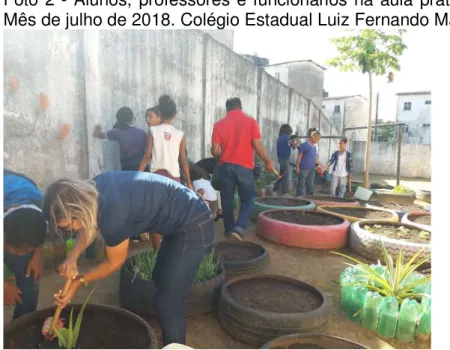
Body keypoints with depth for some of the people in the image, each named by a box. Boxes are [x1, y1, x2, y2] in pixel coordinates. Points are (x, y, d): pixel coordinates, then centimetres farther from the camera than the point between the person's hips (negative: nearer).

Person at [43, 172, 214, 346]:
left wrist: (79, 282, 0)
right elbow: (90, 224, 8)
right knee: (160, 280, 25)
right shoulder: (96, 187, -8)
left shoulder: (113, 216, -30)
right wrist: (72, 257, -7)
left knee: (167, 303, -2)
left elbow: (115, 263, -11)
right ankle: (172, 339, 45)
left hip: (194, 228, -10)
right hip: (182, 222, 10)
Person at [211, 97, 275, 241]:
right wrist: (267, 161, 6)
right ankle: (239, 228, -5)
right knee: (247, 200, 10)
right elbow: (257, 146, -8)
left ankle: (229, 229, 21)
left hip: (226, 166, 2)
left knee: (227, 200, 13)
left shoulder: (219, 124, 2)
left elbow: (215, 150, -1)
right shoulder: (251, 121, -2)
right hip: (245, 166, -2)